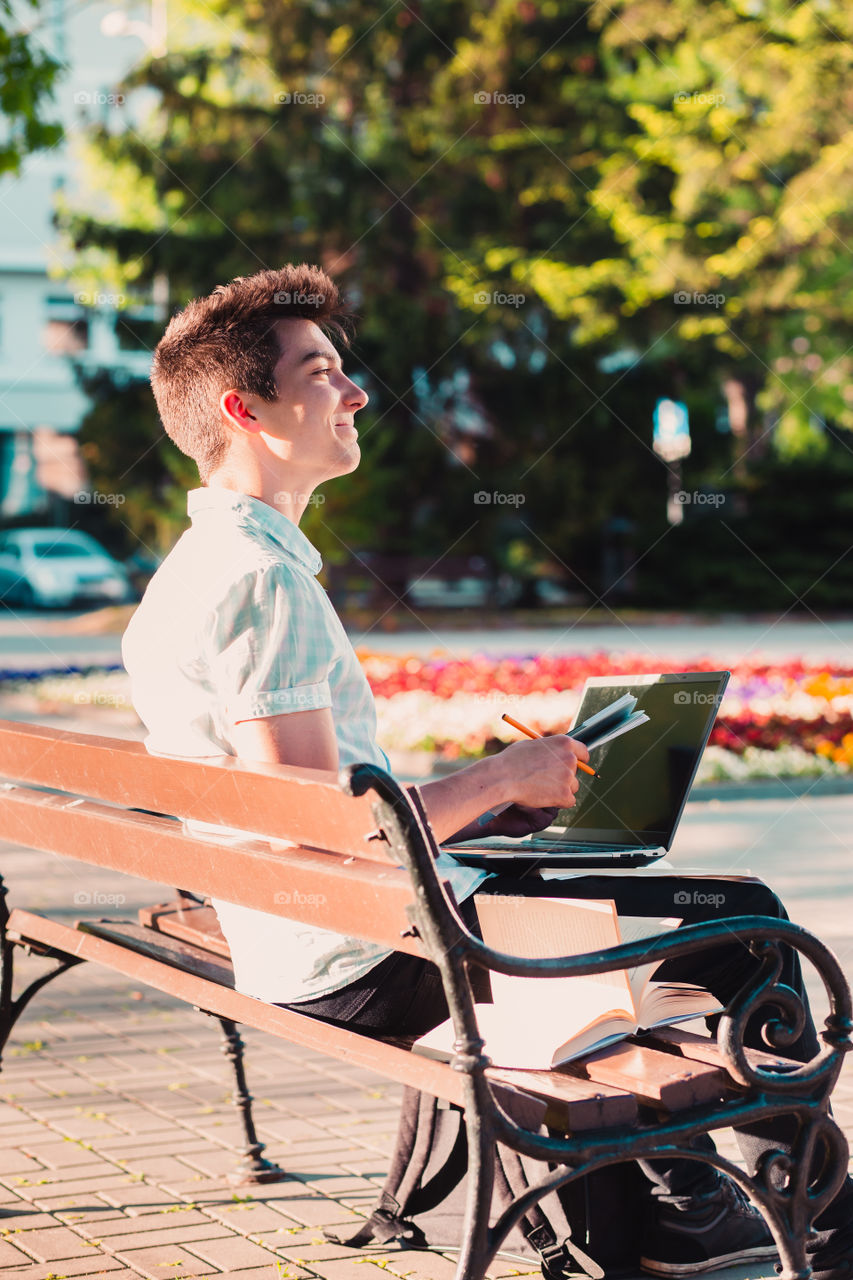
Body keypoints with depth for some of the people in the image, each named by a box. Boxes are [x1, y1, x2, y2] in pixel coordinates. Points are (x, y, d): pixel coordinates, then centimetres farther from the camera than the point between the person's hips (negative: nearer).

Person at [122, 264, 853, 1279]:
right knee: (740, 920, -3)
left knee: (593, 856, 29)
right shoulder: (261, 583, -22)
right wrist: (502, 778, -15)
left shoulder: (189, 571, 10)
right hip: (367, 968, -11)